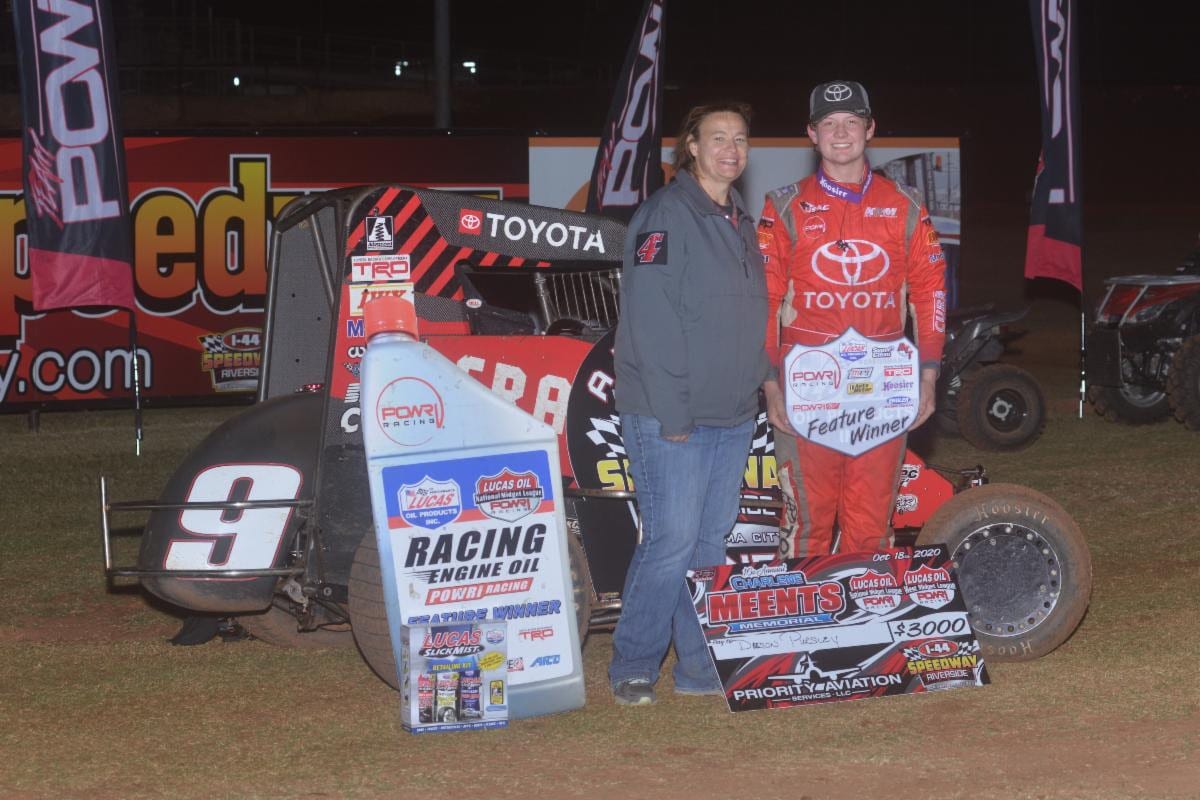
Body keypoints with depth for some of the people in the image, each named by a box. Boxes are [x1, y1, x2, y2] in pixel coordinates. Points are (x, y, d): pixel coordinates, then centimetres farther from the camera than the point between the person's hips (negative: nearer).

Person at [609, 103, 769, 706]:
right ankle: (632, 667, 3)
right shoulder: (665, 215, -11)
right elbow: (649, 321, -16)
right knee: (672, 540, -9)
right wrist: (671, 412, -18)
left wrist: (757, 389, 14)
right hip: (669, 417, -8)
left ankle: (701, 666, 16)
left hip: (731, 418, 8)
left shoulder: (740, 222, 16)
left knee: (711, 542, 10)